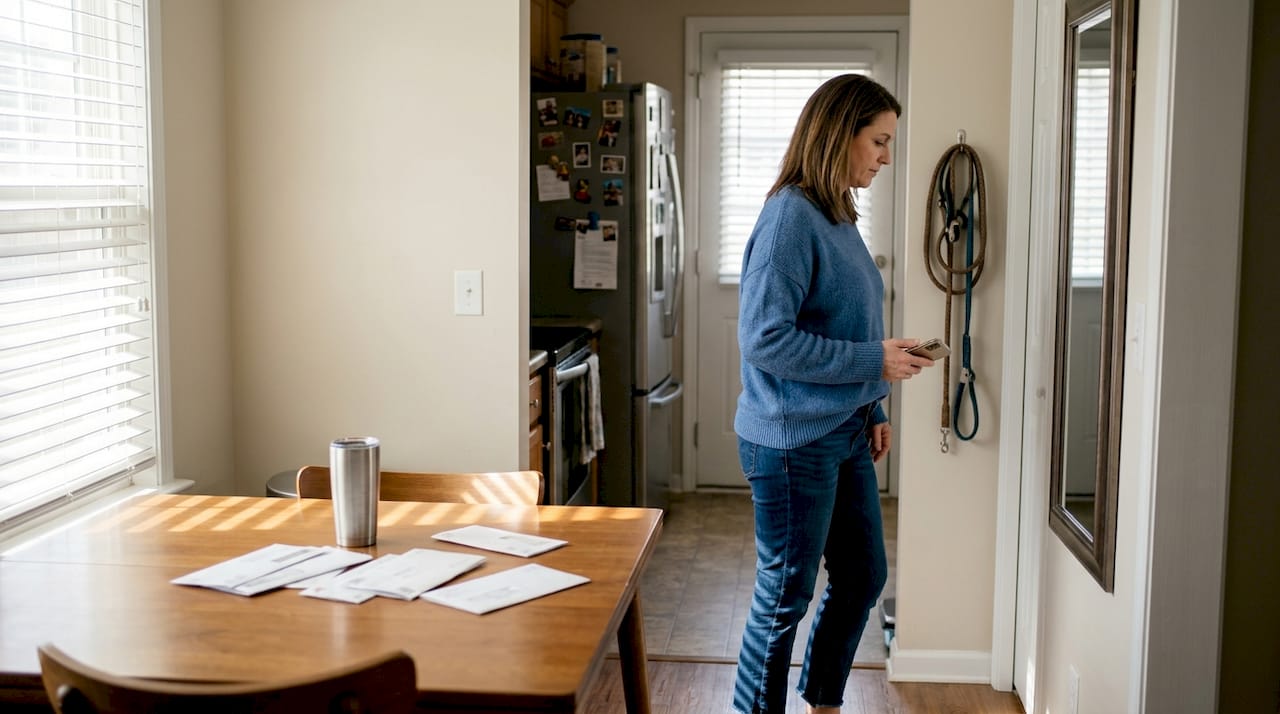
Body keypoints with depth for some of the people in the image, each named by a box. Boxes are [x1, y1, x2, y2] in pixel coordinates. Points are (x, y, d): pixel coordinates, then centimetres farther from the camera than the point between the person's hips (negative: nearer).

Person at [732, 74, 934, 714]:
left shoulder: (837, 217, 9)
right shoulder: (789, 216, -18)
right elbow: (764, 337, -24)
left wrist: (872, 413, 13)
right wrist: (874, 361, -19)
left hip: (844, 434, 9)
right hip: (793, 443, -9)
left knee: (863, 578, 19)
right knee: (785, 597, 4)